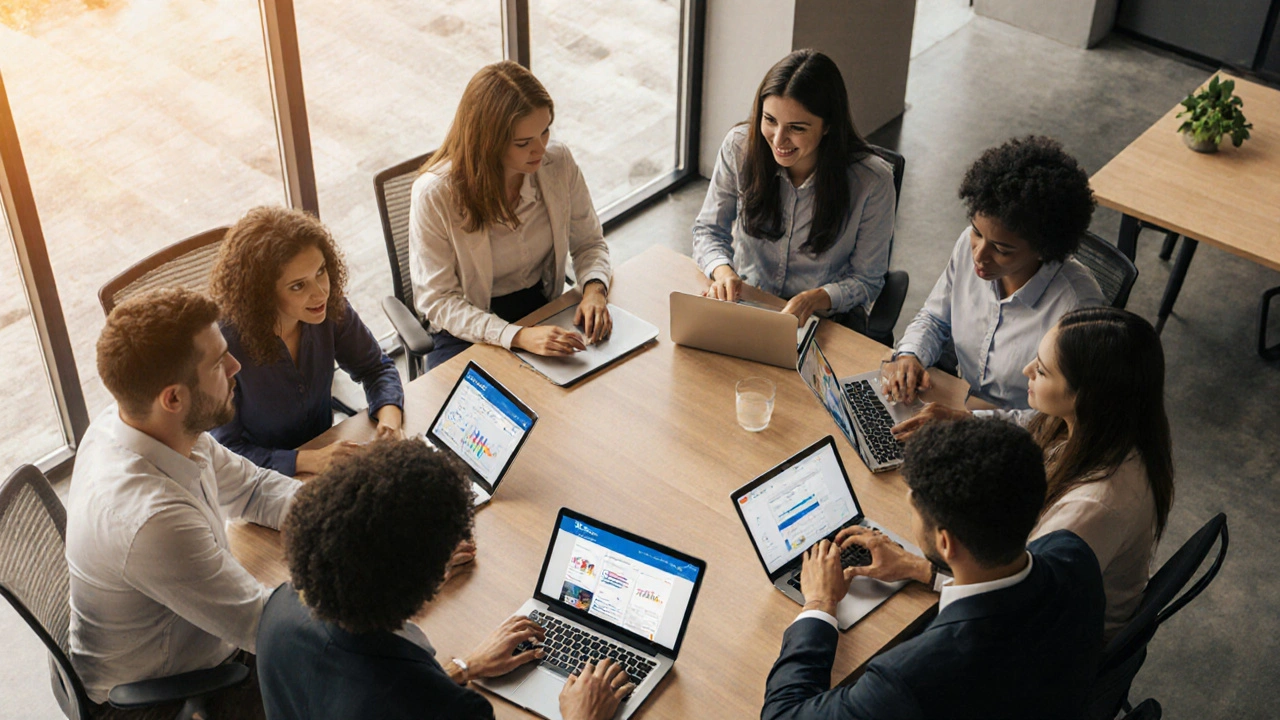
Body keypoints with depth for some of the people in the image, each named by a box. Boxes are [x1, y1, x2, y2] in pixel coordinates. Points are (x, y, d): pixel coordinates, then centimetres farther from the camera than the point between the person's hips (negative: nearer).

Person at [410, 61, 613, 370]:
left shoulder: (558, 162, -8)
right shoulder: (434, 194, -21)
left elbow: (589, 243, 7)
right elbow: (437, 299, -18)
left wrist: (594, 289, -17)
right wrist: (518, 336, -32)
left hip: (543, 311, 3)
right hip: (466, 332, -3)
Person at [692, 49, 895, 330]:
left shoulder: (872, 181, -15)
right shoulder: (740, 147, -8)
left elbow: (867, 280, -4)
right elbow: (708, 230, 5)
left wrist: (816, 298, -24)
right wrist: (722, 271, -17)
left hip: (825, 322, 0)